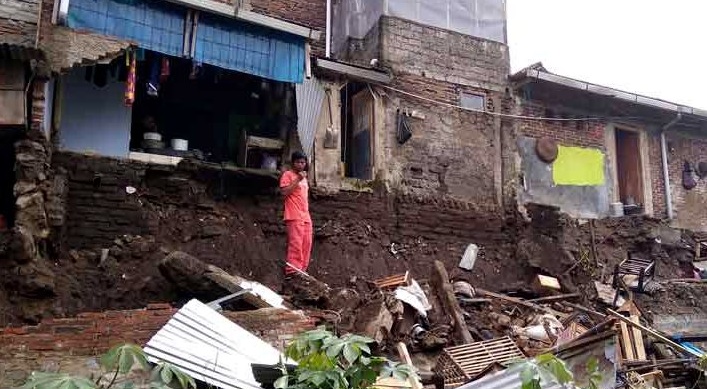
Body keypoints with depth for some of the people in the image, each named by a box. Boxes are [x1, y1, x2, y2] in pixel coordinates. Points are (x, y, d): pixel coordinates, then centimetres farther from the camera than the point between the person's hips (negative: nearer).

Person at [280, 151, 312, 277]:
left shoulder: (303, 177, 22)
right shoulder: (288, 174, -2)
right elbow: (284, 192, -14)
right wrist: (297, 180, -16)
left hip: (306, 216, 8)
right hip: (294, 216, -8)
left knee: (306, 244, 5)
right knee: (295, 244, -14)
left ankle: (302, 270, 9)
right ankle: (292, 270, -14)